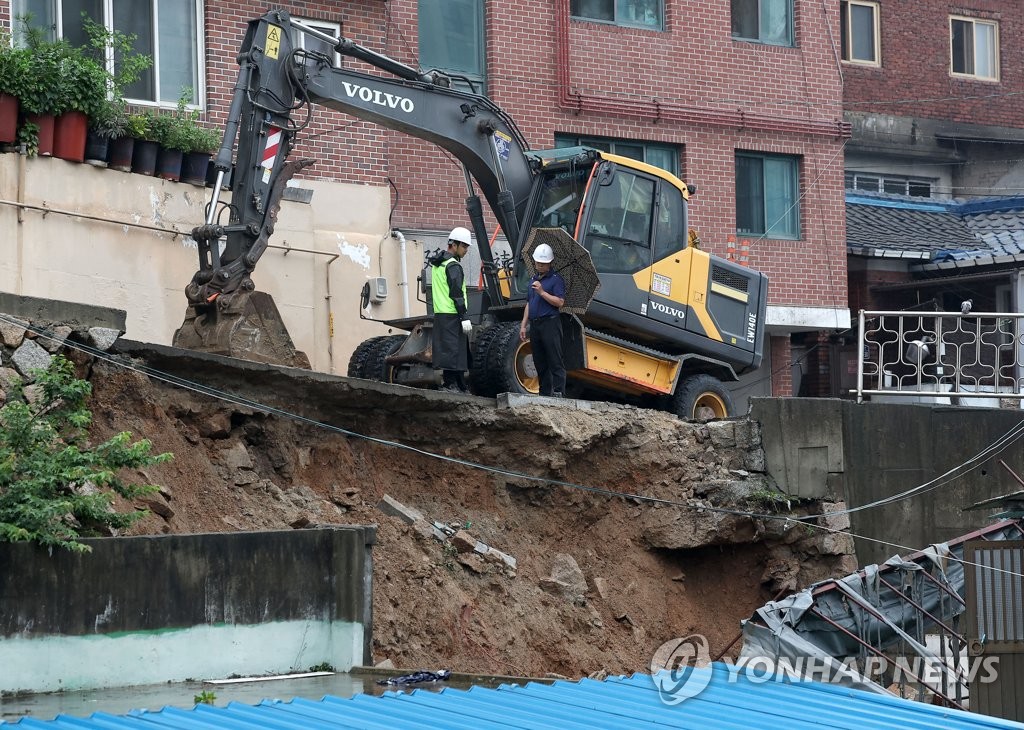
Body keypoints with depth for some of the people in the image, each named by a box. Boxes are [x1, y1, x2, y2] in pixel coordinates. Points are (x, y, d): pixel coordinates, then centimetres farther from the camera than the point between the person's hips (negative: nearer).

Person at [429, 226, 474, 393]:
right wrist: (465, 317, -16)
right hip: (452, 316, -10)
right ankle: (450, 384, -11)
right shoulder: (453, 266, -12)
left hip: (440, 314, 10)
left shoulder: (437, 264, 18)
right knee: (453, 349, -9)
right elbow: (457, 294, -16)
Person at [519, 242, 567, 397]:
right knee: (540, 363, 9)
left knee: (555, 361, -11)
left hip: (550, 323, -8)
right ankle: (544, 393, 14)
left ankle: (559, 392, -14)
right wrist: (523, 325, 18)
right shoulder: (533, 280, 21)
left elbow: (559, 302, -14)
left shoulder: (556, 279, -3)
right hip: (535, 325, 8)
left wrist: (542, 292, -18)